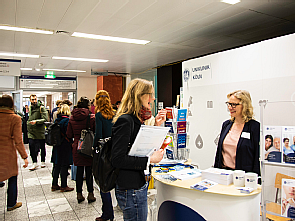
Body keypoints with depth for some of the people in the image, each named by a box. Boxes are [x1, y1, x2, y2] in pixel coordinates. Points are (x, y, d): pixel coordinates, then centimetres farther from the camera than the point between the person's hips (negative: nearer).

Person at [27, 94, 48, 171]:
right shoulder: (30, 107, 11)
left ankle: (43, 161, 24)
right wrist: (28, 123, 20)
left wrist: (36, 121, -27)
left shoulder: (41, 108, -9)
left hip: (40, 131, -5)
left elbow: (45, 119, -17)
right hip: (31, 132, 5)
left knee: (42, 147, 8)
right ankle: (34, 163, 12)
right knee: (32, 147, -1)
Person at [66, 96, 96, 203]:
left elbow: (69, 134, 4)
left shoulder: (72, 118, -1)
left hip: (77, 147, 3)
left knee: (79, 171, 12)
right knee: (89, 171, 6)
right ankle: (90, 194, 13)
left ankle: (79, 194, 20)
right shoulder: (92, 117, -12)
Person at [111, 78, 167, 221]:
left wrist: (156, 126, 6)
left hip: (140, 185, 10)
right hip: (130, 189, -10)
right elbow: (118, 160, -25)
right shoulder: (125, 121, -20)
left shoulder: (137, 119, 9)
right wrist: (150, 160, -22)